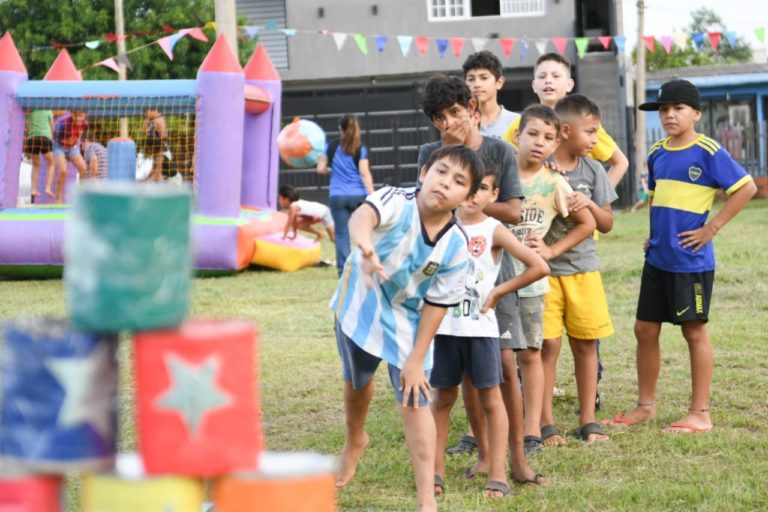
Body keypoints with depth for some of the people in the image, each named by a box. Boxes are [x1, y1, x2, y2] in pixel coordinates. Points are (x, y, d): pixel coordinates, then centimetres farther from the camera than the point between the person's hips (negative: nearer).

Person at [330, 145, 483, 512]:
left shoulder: (456, 247, -23)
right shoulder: (396, 202, -30)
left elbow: (436, 304, -15)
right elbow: (363, 215, -53)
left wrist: (417, 359, -15)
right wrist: (364, 244, -76)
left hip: (407, 320, -1)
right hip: (360, 305, 1)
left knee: (414, 401, -9)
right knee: (356, 382, 24)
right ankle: (355, 442, 55)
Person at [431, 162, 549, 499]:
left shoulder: (493, 231, -6)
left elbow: (539, 267, -11)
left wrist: (499, 291, -7)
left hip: (479, 327, -3)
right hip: (444, 325, 3)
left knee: (491, 398, 1)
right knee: (443, 398, 9)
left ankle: (497, 475, 4)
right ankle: (436, 471, 16)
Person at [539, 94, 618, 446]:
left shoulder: (593, 170, 5)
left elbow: (607, 224, 7)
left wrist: (589, 205, -12)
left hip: (583, 267, 4)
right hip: (543, 268, -4)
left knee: (585, 343, 7)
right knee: (548, 345, -4)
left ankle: (588, 421, 16)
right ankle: (546, 424, 4)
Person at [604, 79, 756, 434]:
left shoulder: (708, 152, -12)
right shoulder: (657, 153, 9)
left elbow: (746, 187, -16)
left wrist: (712, 227, -16)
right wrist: (656, 230, 12)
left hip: (691, 259, -7)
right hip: (657, 258, 7)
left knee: (694, 330, 1)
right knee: (645, 329, 10)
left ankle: (700, 414, 9)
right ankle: (645, 405, 23)